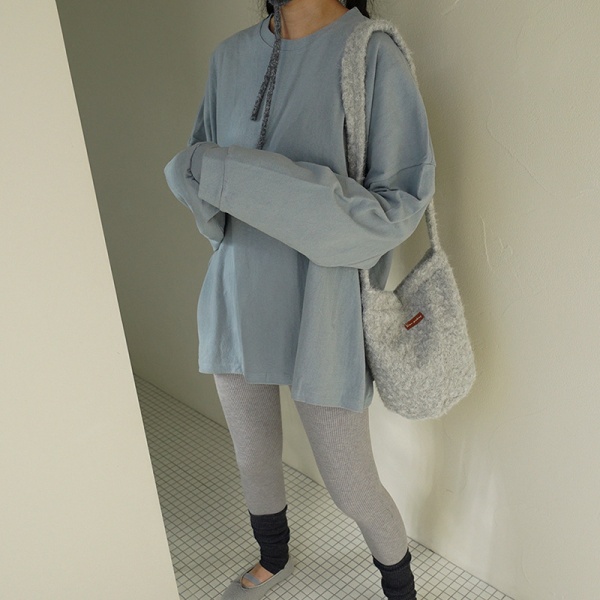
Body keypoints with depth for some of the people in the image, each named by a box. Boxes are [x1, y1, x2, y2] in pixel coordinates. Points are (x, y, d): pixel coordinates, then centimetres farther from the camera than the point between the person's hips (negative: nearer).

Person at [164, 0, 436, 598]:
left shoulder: (375, 55, -15)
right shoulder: (231, 56, 3)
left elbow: (400, 206, -17)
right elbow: (197, 164, 10)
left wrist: (245, 180, -26)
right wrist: (213, 179, -16)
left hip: (321, 315, -5)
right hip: (237, 304, 5)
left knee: (352, 486, 10)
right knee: (253, 460, 23)